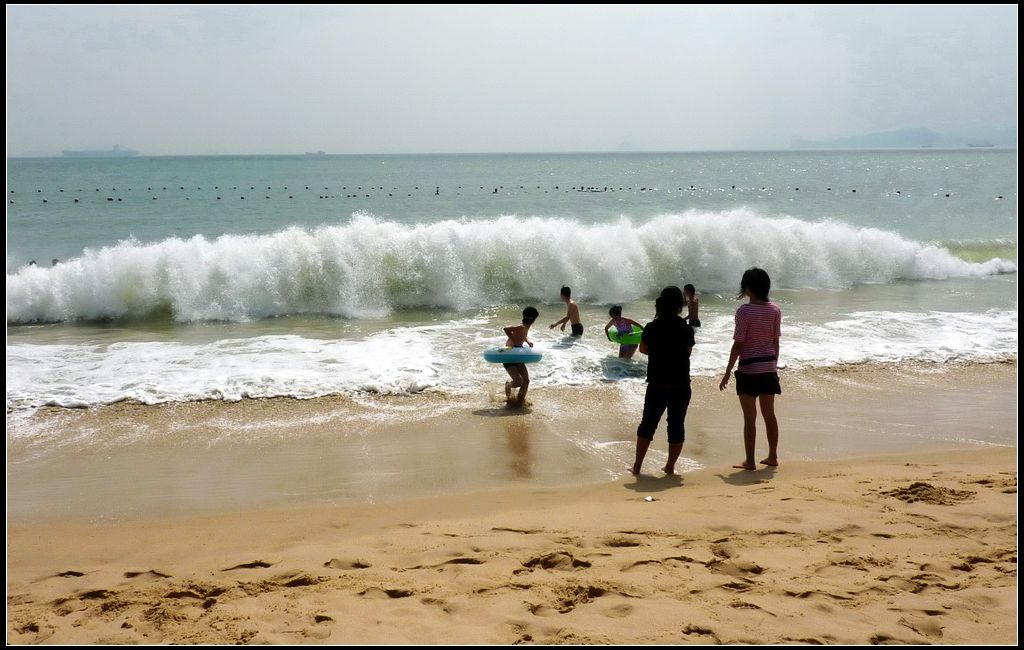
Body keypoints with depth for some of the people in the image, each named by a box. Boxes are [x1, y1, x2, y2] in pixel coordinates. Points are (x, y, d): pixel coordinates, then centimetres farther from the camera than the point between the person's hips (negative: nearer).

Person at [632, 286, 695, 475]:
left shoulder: (651, 328, -7)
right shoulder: (687, 329, -7)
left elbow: (643, 349, 6)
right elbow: (688, 352, 6)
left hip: (657, 386, 0)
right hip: (681, 386, 0)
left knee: (648, 424, 11)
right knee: (677, 425, 10)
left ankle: (637, 465, 13)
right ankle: (670, 466, 14)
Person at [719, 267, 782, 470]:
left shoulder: (744, 311, -15)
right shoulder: (775, 310, 1)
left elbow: (738, 345, -14)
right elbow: (776, 342, 6)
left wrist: (727, 373, -7)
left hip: (749, 368, -6)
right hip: (769, 367, 6)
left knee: (750, 416, 0)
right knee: (769, 413, 15)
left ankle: (750, 461, 4)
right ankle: (772, 456, 23)